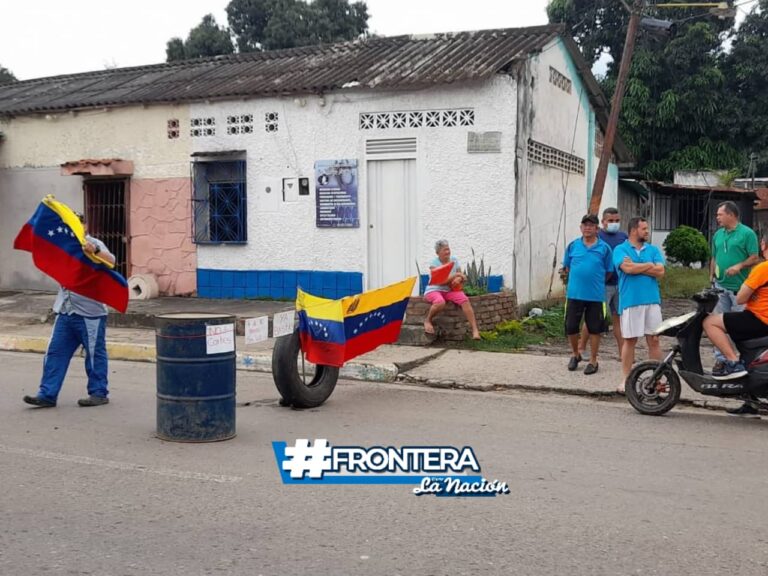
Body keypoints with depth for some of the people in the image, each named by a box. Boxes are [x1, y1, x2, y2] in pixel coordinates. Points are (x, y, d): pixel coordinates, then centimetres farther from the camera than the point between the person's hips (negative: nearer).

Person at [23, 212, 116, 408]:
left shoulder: (94, 244, -6)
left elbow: (110, 261, -22)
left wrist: (94, 251, -43)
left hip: (90, 313, -6)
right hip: (65, 311, 6)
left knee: (95, 354, 4)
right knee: (55, 352, 4)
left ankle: (98, 393, 14)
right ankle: (47, 395, 8)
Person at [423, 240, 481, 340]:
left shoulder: (454, 260, 6)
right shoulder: (434, 263, -8)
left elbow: (463, 278, 7)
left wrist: (459, 279, -18)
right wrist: (457, 275, -23)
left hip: (450, 290, 4)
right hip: (434, 290, -4)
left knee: (464, 299, -27)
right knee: (440, 302, -39)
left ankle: (475, 330, -30)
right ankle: (427, 320, -9)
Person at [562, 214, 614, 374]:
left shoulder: (604, 248, -3)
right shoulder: (573, 246, 3)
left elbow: (608, 271, 4)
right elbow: (567, 267, 13)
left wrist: (596, 281, 6)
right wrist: (579, 279, 10)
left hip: (596, 296, -2)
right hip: (574, 294, 2)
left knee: (594, 329, 7)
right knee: (570, 327, 6)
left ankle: (593, 361, 21)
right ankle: (575, 355, 30)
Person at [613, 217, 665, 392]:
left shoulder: (653, 250, 12)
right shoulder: (620, 249, 2)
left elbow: (660, 271, -2)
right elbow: (628, 268, -16)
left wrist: (635, 267, -6)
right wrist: (649, 265, -2)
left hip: (652, 300, 3)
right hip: (630, 301, -3)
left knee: (654, 339, 4)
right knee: (630, 340, 2)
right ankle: (626, 379, 10)